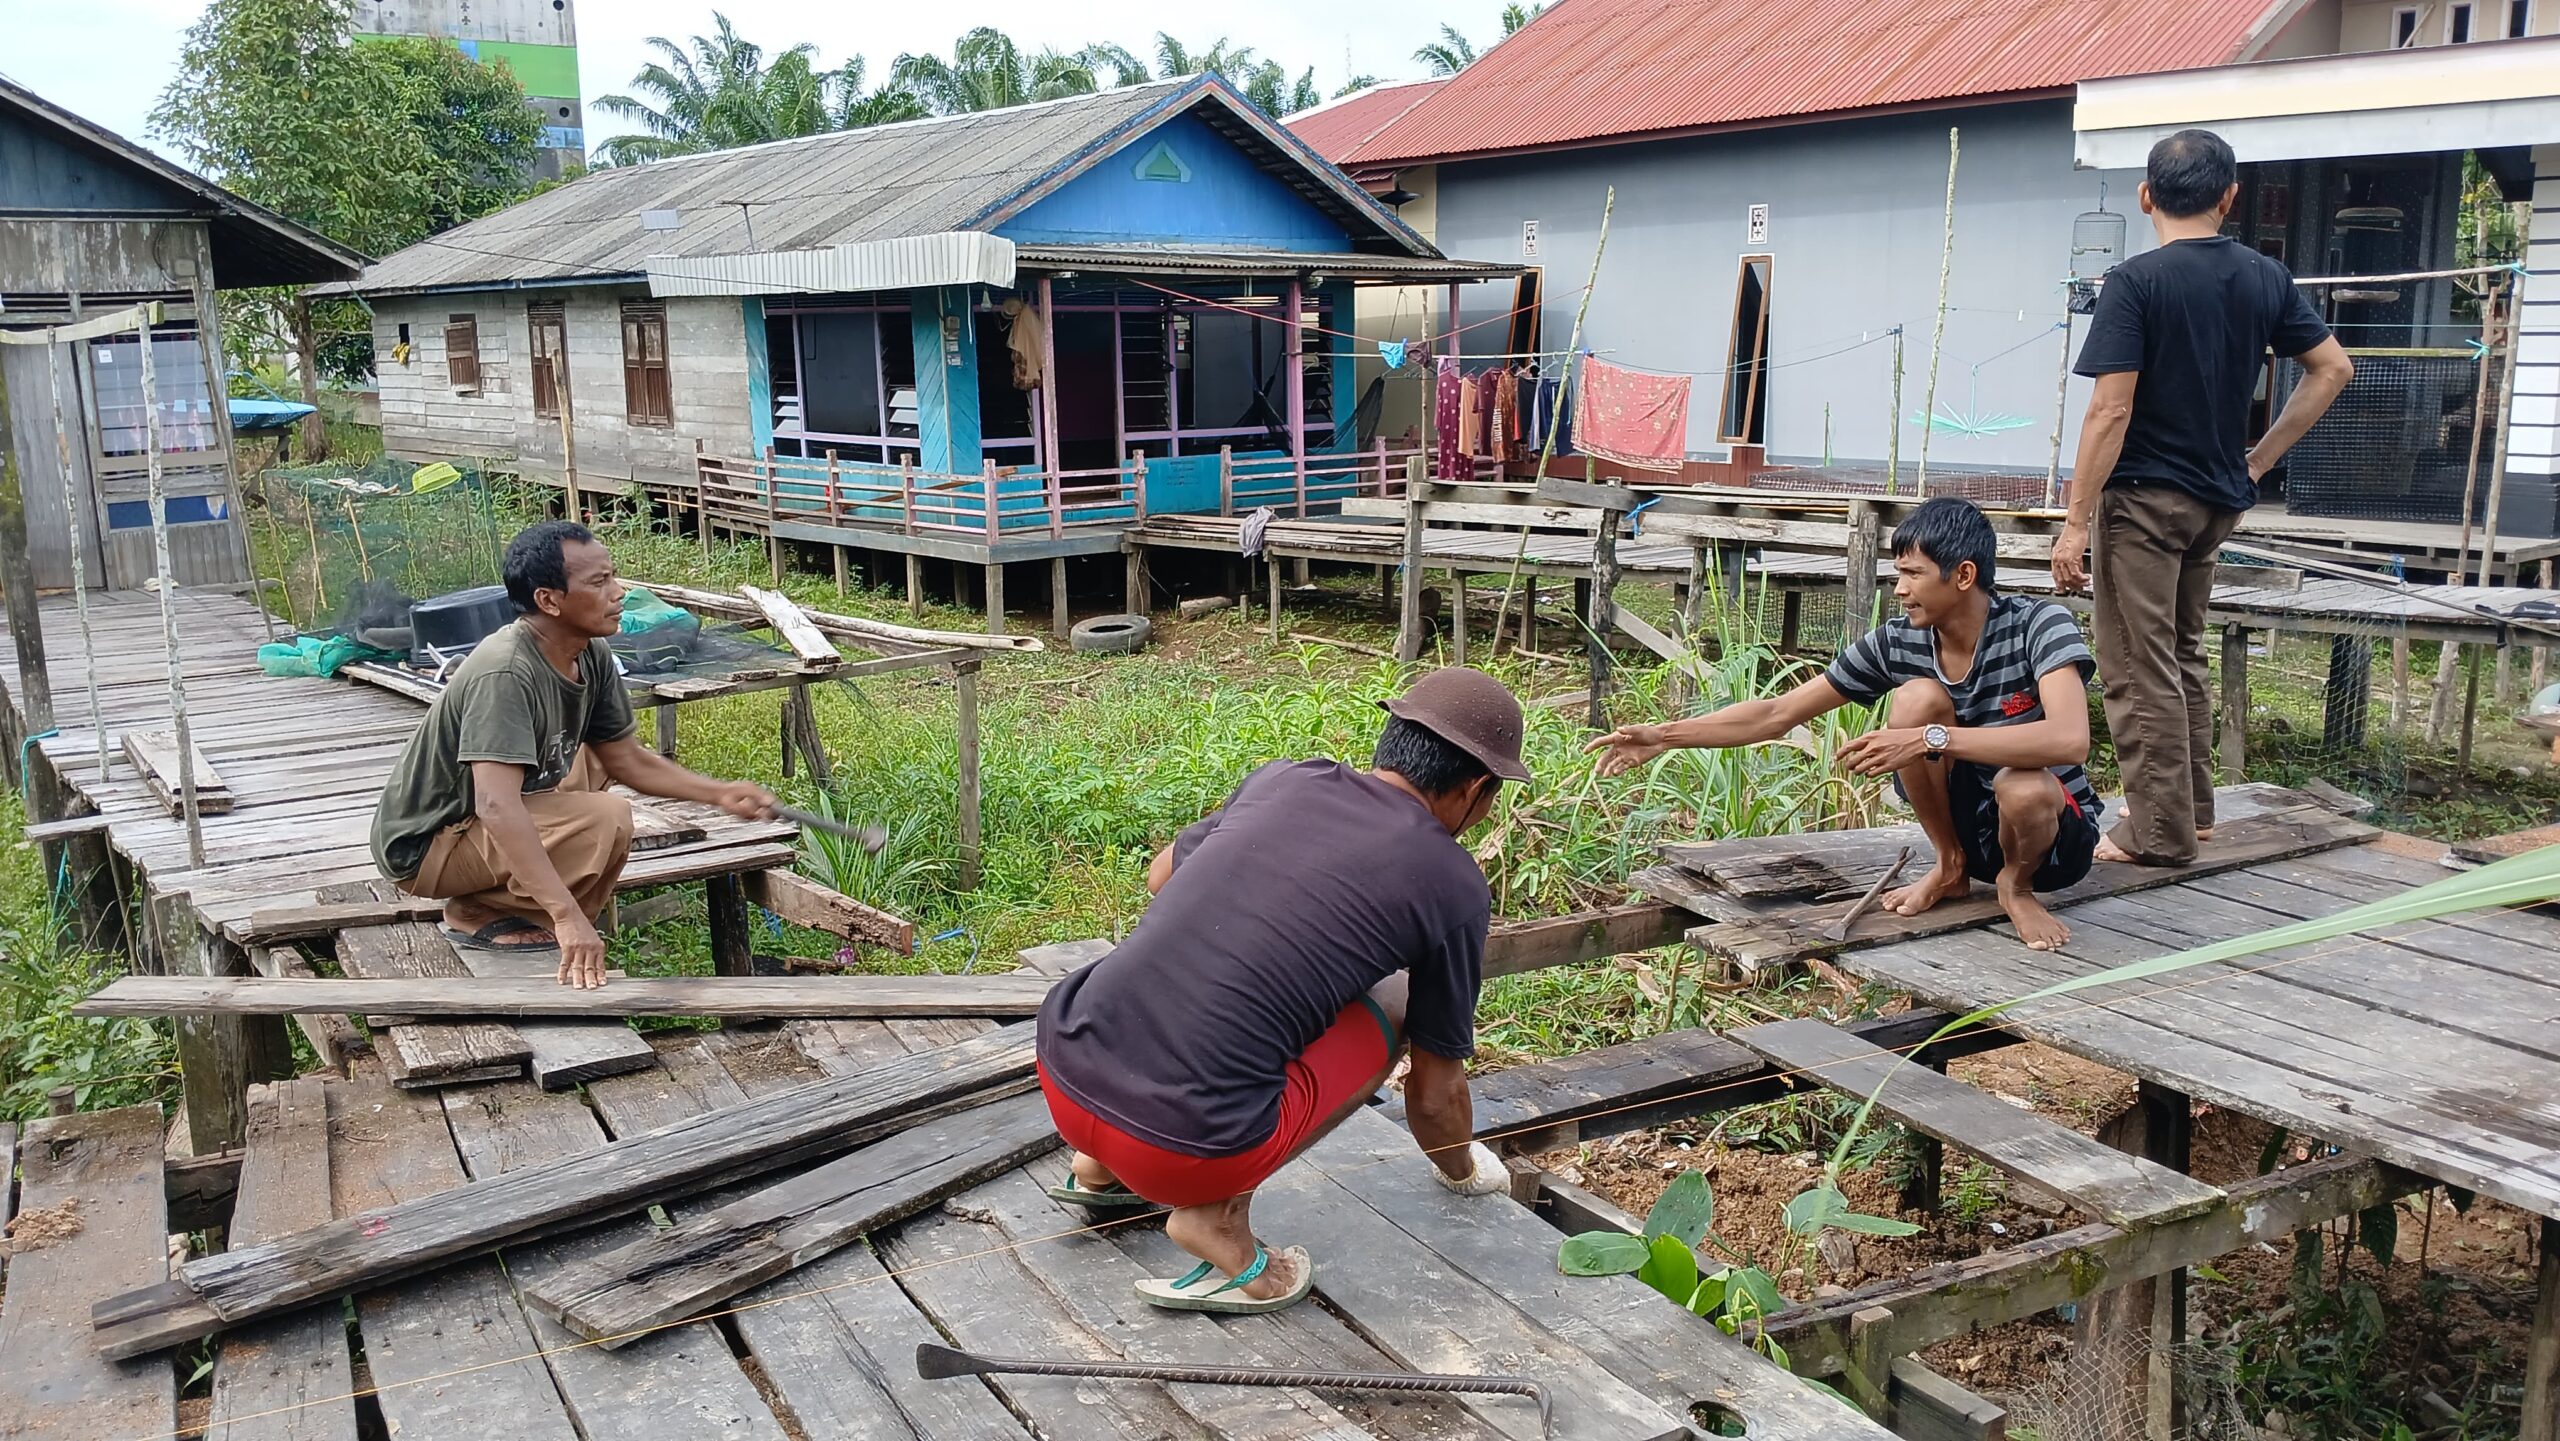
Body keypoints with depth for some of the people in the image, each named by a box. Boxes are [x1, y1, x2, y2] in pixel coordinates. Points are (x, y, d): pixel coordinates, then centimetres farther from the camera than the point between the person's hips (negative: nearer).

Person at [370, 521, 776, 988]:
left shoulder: (591, 656, -5)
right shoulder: (504, 673, -31)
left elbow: (626, 759, 5)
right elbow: (497, 806, -41)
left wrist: (718, 793, -8)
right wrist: (567, 915, -47)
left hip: (478, 821, 9)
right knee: (606, 819, -25)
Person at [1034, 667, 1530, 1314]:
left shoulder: (1282, 777, 12)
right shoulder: (1452, 885, 2)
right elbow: (1434, 1091, 15)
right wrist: (1461, 1168, 36)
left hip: (1063, 1073, 6)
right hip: (1188, 1144, -5)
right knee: (1388, 1009, 13)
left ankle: (1101, 1169, 26)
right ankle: (1219, 1215, 3)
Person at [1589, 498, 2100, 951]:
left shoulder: (2038, 625, -22)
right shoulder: (1896, 643, -9)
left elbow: (2070, 740, -40)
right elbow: (1777, 714, -6)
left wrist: (1930, 739, -43)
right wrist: (1662, 736, -14)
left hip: (2055, 835, -4)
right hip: (1970, 827, 4)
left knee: (2023, 788, -40)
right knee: (1916, 695, -22)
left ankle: (2016, 884, -3)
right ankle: (1951, 869, -1)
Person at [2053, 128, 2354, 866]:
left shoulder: (2135, 281, -13)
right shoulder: (2265, 278, 6)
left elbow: (2111, 409, -19)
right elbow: (2333, 369, 10)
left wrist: (2076, 521, -16)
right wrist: (2260, 458, 12)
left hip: (2143, 496, -7)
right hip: (2218, 498, 7)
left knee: (2138, 669, 0)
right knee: (2183, 655, 20)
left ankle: (2159, 832, 3)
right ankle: (2192, 809, 28)